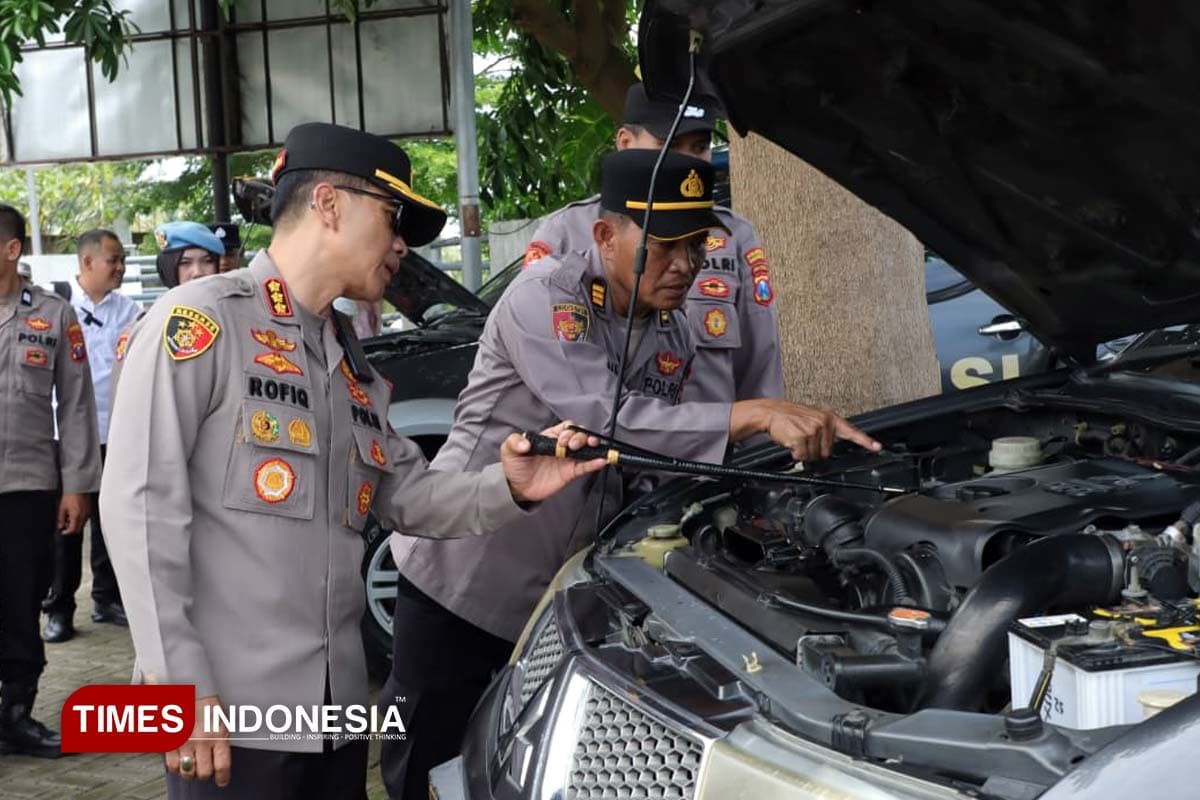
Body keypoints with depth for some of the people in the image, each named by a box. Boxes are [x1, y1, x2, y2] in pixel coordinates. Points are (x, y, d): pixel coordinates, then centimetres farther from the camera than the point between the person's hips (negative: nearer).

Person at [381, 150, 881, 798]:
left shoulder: (674, 338, 3)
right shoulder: (543, 297, -20)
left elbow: (666, 451, 4)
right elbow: (609, 421, -32)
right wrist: (755, 416, -37)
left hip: (564, 597, 6)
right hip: (460, 578, -6)